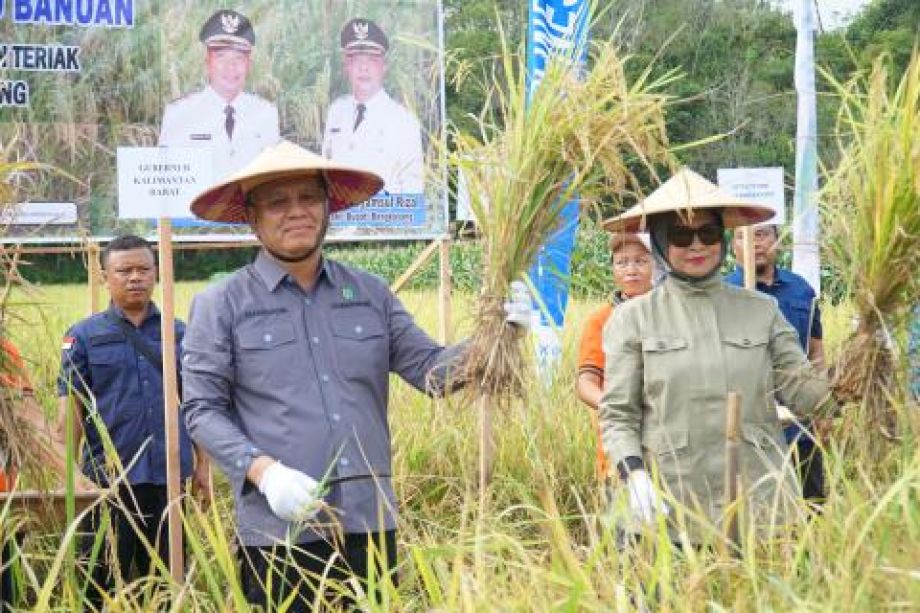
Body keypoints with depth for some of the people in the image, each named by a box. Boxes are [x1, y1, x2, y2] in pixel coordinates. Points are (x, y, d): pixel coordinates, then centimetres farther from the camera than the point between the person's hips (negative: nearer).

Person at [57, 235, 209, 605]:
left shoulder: (180, 334, 7)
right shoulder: (84, 336, 1)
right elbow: (70, 409, -2)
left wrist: (202, 465, 8)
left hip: (169, 476, 2)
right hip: (108, 478, -2)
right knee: (104, 579, 6)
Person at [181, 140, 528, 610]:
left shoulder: (371, 293, 12)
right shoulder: (221, 305, 2)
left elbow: (432, 369, 9)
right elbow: (201, 410, -2)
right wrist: (263, 470, -17)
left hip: (371, 522, 3)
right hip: (279, 531, -3)